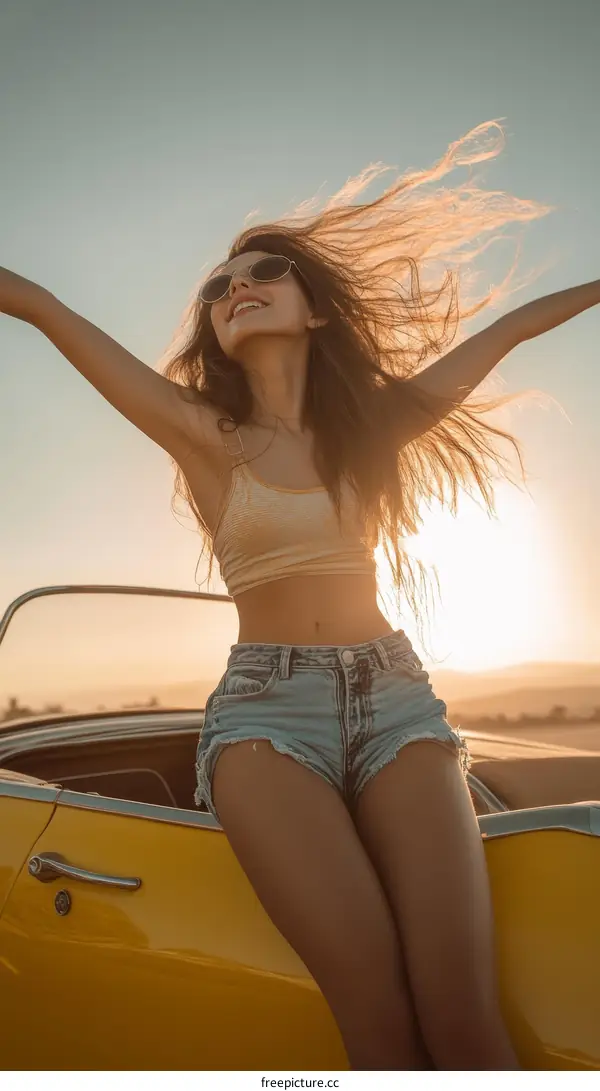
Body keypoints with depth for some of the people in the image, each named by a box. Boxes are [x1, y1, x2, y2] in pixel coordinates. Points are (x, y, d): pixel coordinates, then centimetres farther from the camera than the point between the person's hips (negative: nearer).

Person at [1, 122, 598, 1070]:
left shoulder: (374, 423, 14)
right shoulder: (207, 438, 7)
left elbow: (517, 324, 21)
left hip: (394, 696, 2)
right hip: (267, 707, -2)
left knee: (465, 1020, -17)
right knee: (384, 1021, -22)